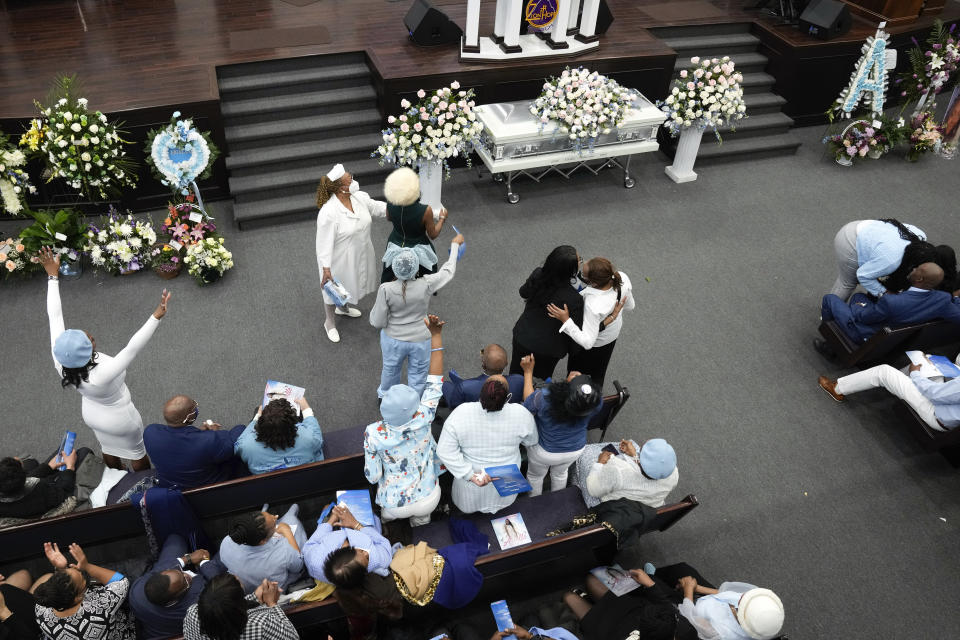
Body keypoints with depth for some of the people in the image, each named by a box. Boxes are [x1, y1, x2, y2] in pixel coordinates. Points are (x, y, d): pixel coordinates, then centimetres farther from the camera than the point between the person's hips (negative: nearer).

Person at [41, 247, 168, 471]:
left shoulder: (60, 360, -32)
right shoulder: (101, 375, -48)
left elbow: (55, 317, -27)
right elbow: (132, 348, -53)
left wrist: (53, 276, -22)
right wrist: (156, 317, -60)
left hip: (92, 413, 6)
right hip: (119, 419, -6)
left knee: (108, 448, 33)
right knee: (136, 452, 24)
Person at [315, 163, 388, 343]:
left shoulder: (359, 197, -13)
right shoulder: (328, 213, -33)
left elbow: (376, 207, 6)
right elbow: (324, 243, -27)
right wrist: (326, 269, -25)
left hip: (359, 254, 7)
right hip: (339, 259, -7)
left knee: (349, 283, 32)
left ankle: (343, 308, 62)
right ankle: (330, 322, 42)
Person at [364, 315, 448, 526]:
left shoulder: (373, 434, -26)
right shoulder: (422, 421, -26)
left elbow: (373, 477, -13)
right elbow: (434, 382, -18)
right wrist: (435, 334, -17)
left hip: (394, 506, 1)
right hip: (428, 501, 0)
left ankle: (388, 514, 38)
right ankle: (421, 517, 31)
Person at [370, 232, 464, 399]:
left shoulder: (386, 290, -26)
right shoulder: (426, 285, -25)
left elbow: (378, 322, -17)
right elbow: (448, 271, -6)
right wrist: (455, 244, 7)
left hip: (393, 340, 1)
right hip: (420, 341, -1)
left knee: (391, 369, 29)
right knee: (417, 375, 23)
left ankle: (385, 395, 57)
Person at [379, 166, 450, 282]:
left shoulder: (390, 204, -25)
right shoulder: (426, 211, -36)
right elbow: (433, 235, -18)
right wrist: (442, 218, -1)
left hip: (396, 246, 4)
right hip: (418, 252, -3)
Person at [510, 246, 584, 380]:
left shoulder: (537, 275, -22)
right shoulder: (574, 299, -34)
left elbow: (523, 292, 1)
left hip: (521, 337, 3)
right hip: (547, 349, -3)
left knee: (516, 373, 30)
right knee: (540, 379, 28)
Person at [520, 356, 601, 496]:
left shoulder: (544, 398, -43)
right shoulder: (597, 403, -34)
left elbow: (528, 405, -17)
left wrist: (528, 371, -10)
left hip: (543, 451, -2)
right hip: (575, 450, 3)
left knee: (535, 476, 31)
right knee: (559, 474, 35)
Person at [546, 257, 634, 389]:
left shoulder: (593, 305, -49)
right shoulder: (622, 278, -31)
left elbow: (587, 342, -40)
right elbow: (630, 306, -10)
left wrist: (565, 320, -40)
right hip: (613, 332, 7)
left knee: (576, 371, 27)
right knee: (599, 370, 36)